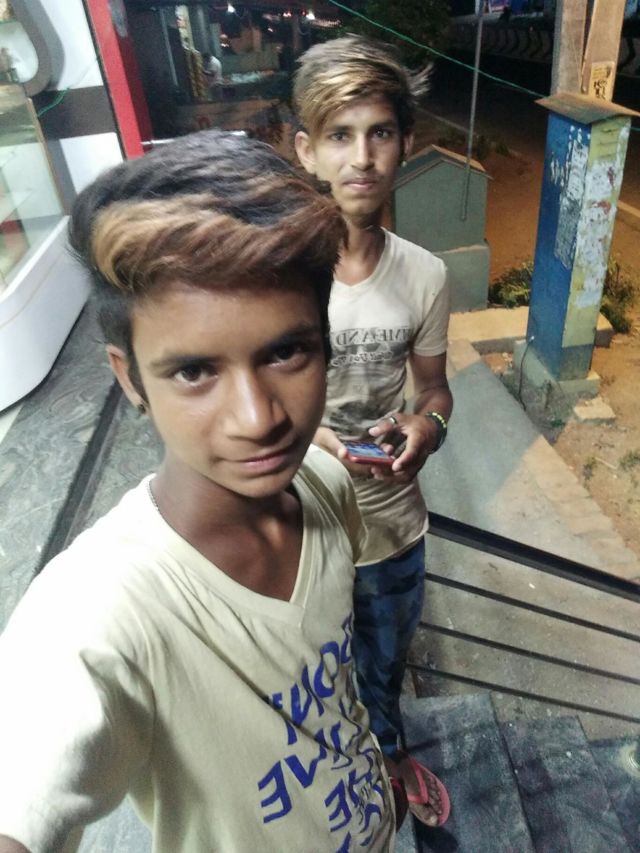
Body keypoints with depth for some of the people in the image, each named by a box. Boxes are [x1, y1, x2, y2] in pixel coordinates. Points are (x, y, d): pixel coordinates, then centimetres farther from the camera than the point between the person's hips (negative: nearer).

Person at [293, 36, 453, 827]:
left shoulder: (425, 274, -11)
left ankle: (390, 751, 66)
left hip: (395, 523, 3)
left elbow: (434, 389, 2)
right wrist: (296, 436, -29)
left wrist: (423, 430, -20)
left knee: (385, 660, 31)